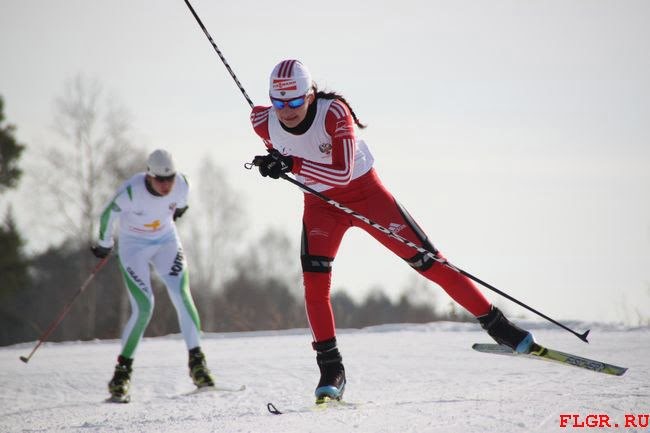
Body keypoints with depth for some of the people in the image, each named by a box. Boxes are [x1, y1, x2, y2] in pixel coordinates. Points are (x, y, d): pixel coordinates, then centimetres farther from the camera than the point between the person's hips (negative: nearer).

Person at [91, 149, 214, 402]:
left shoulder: (181, 185, -21)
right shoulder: (132, 191, -31)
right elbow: (108, 214, -12)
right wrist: (104, 244, 3)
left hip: (166, 242, 3)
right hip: (134, 248, -3)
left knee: (182, 296, -15)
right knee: (143, 307, -15)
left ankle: (197, 362, -9)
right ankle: (123, 370, -1)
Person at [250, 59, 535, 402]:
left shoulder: (333, 112, -28)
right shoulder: (265, 122, -16)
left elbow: (343, 173, -36)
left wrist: (293, 164, -44)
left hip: (364, 191, -3)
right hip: (320, 204, 3)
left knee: (424, 258, -4)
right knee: (314, 278, -19)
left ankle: (495, 323, 5)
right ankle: (331, 369, -10)